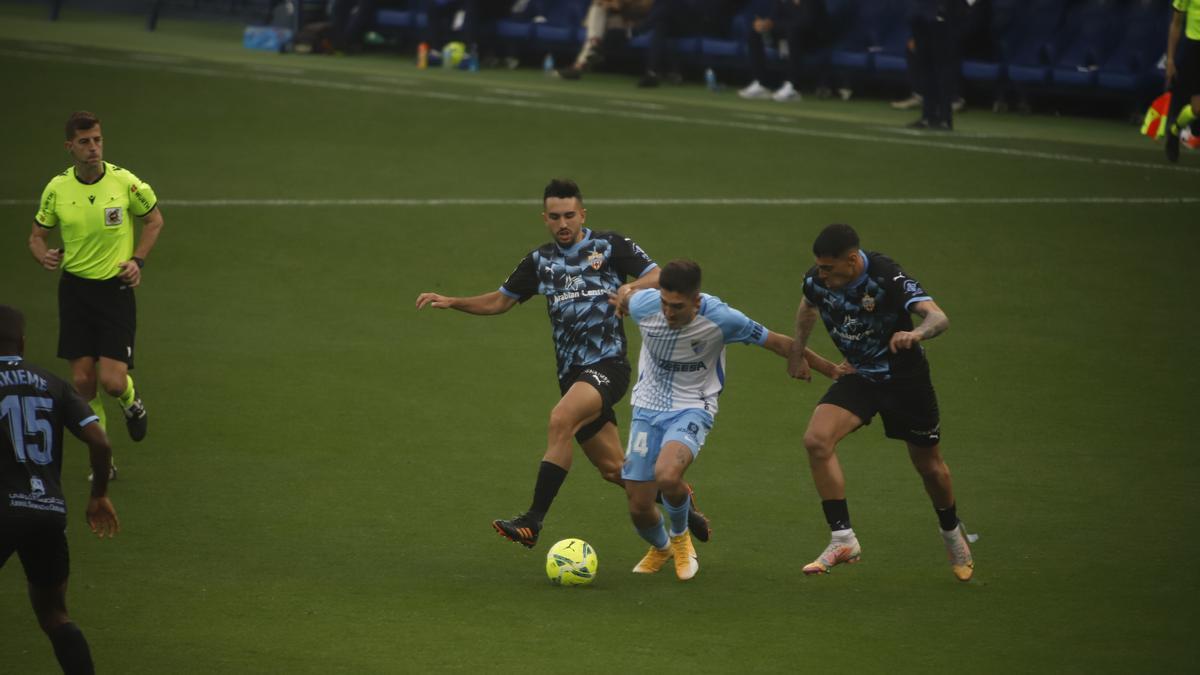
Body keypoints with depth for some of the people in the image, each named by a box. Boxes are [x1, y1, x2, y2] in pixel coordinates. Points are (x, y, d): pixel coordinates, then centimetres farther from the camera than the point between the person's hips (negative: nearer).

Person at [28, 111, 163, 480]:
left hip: (116, 288, -2)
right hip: (75, 287, 2)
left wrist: (137, 260, -4)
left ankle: (131, 403, 27)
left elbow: (154, 219, 8)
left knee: (113, 382, -11)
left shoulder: (125, 182, -10)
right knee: (82, 381, -1)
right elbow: (37, 234, 9)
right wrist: (43, 254, -14)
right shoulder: (57, 188, -4)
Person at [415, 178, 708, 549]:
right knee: (612, 468, 7)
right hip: (571, 373, 6)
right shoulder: (540, 260, 14)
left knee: (560, 421, -30)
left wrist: (633, 287, -26)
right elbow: (500, 301, 21)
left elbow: (657, 277, -5)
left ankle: (533, 521, -30)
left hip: (607, 363, -6)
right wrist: (451, 302, 8)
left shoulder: (610, 246, 0)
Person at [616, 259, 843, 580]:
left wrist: (832, 370, 1)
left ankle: (680, 535, 1)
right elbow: (622, 301, 12)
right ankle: (660, 548, 37)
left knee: (667, 475, -33)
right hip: (647, 409, 3)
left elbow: (778, 343, -8)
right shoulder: (644, 305, -16)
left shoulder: (720, 318, -20)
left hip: (692, 408, -3)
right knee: (639, 508, -1)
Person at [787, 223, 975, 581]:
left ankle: (952, 533, 42)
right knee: (816, 439, -21)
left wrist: (916, 333, -64)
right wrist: (798, 351, 18)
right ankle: (843, 540, -17)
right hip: (859, 375, 4)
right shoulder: (817, 281, -13)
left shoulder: (887, 278, -30)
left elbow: (939, 317, -43)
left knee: (930, 467, 11)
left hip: (905, 376, -4)